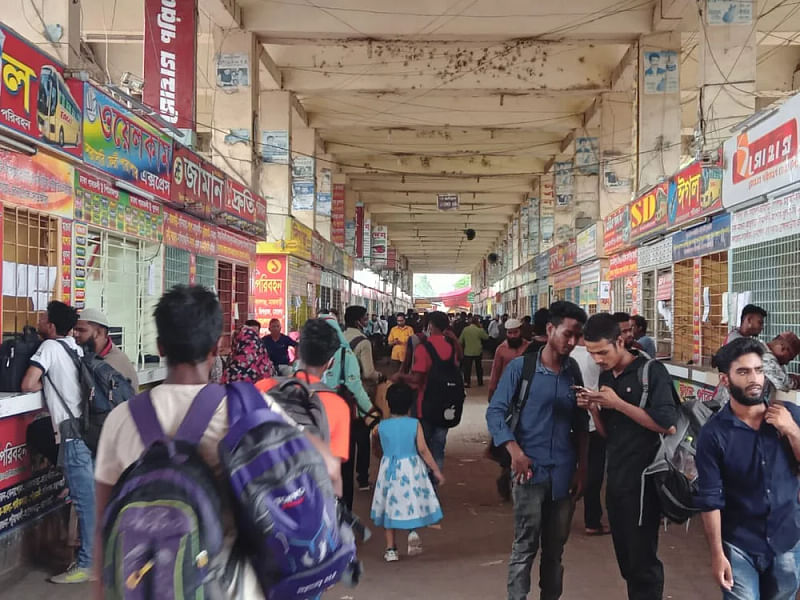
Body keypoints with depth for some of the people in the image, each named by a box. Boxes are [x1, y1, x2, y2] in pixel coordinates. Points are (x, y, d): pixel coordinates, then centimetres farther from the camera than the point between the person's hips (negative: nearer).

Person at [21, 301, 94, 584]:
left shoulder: (50, 347, -8)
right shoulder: (75, 347, 14)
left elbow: (28, 384, -15)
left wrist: (46, 383, 4)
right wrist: (56, 381, 14)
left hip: (74, 433, -8)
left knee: (84, 500, -2)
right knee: (91, 497, 15)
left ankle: (87, 565, 5)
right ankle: (96, 552, 25)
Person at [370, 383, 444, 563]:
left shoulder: (382, 426, -5)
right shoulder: (415, 424, -9)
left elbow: (378, 448, 10)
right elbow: (423, 450, -10)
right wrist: (436, 470, -3)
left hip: (389, 470, 1)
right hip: (411, 469, -1)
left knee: (390, 507, 11)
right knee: (413, 501, 16)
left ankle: (391, 549, 13)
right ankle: (413, 530, -9)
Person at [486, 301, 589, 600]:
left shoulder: (575, 373, 8)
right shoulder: (520, 367, -3)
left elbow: (580, 424, 12)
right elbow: (495, 411, -6)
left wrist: (581, 468, 8)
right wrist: (515, 451, -17)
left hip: (564, 473, 4)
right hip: (531, 469, -4)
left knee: (555, 548, 13)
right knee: (525, 546, -1)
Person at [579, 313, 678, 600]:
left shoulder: (651, 371, -11)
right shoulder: (605, 377, 9)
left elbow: (667, 425, -20)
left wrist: (618, 403, -21)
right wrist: (593, 409, -6)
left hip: (643, 480, -7)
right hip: (615, 479, 7)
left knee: (643, 559, 1)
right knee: (625, 556, 15)